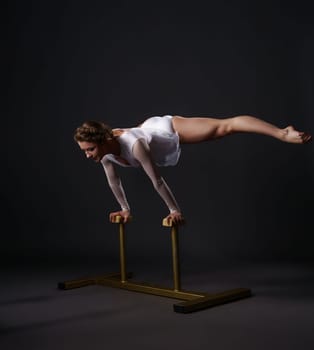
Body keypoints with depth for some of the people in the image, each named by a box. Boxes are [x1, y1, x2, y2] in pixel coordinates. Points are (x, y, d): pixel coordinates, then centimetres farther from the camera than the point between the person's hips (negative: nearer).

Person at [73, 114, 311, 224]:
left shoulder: (134, 145, -41)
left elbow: (157, 180, -34)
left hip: (171, 128, -8)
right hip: (151, 126, 8)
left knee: (225, 127, -12)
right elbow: (113, 180, -4)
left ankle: (283, 133, -13)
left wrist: (175, 211, -25)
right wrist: (125, 208, 5)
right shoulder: (104, 151, -21)